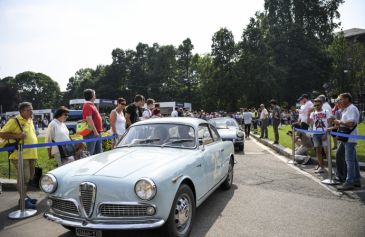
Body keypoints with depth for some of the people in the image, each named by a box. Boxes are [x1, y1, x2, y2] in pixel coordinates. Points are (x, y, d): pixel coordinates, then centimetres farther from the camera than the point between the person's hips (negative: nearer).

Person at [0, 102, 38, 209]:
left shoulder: (30, 120, 15)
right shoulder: (14, 121, -8)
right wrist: (17, 136, -22)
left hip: (31, 154, 8)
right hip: (20, 155, -8)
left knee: (29, 177, 16)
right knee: (24, 177, -5)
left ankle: (25, 196, 31)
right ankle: (24, 200, 7)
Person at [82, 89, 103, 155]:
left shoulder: (92, 105, 18)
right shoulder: (88, 106, -14)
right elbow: (89, 120, -21)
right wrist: (95, 131, -24)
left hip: (96, 133, 10)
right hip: (92, 133, -10)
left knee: (99, 152, 15)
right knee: (90, 153, -5)